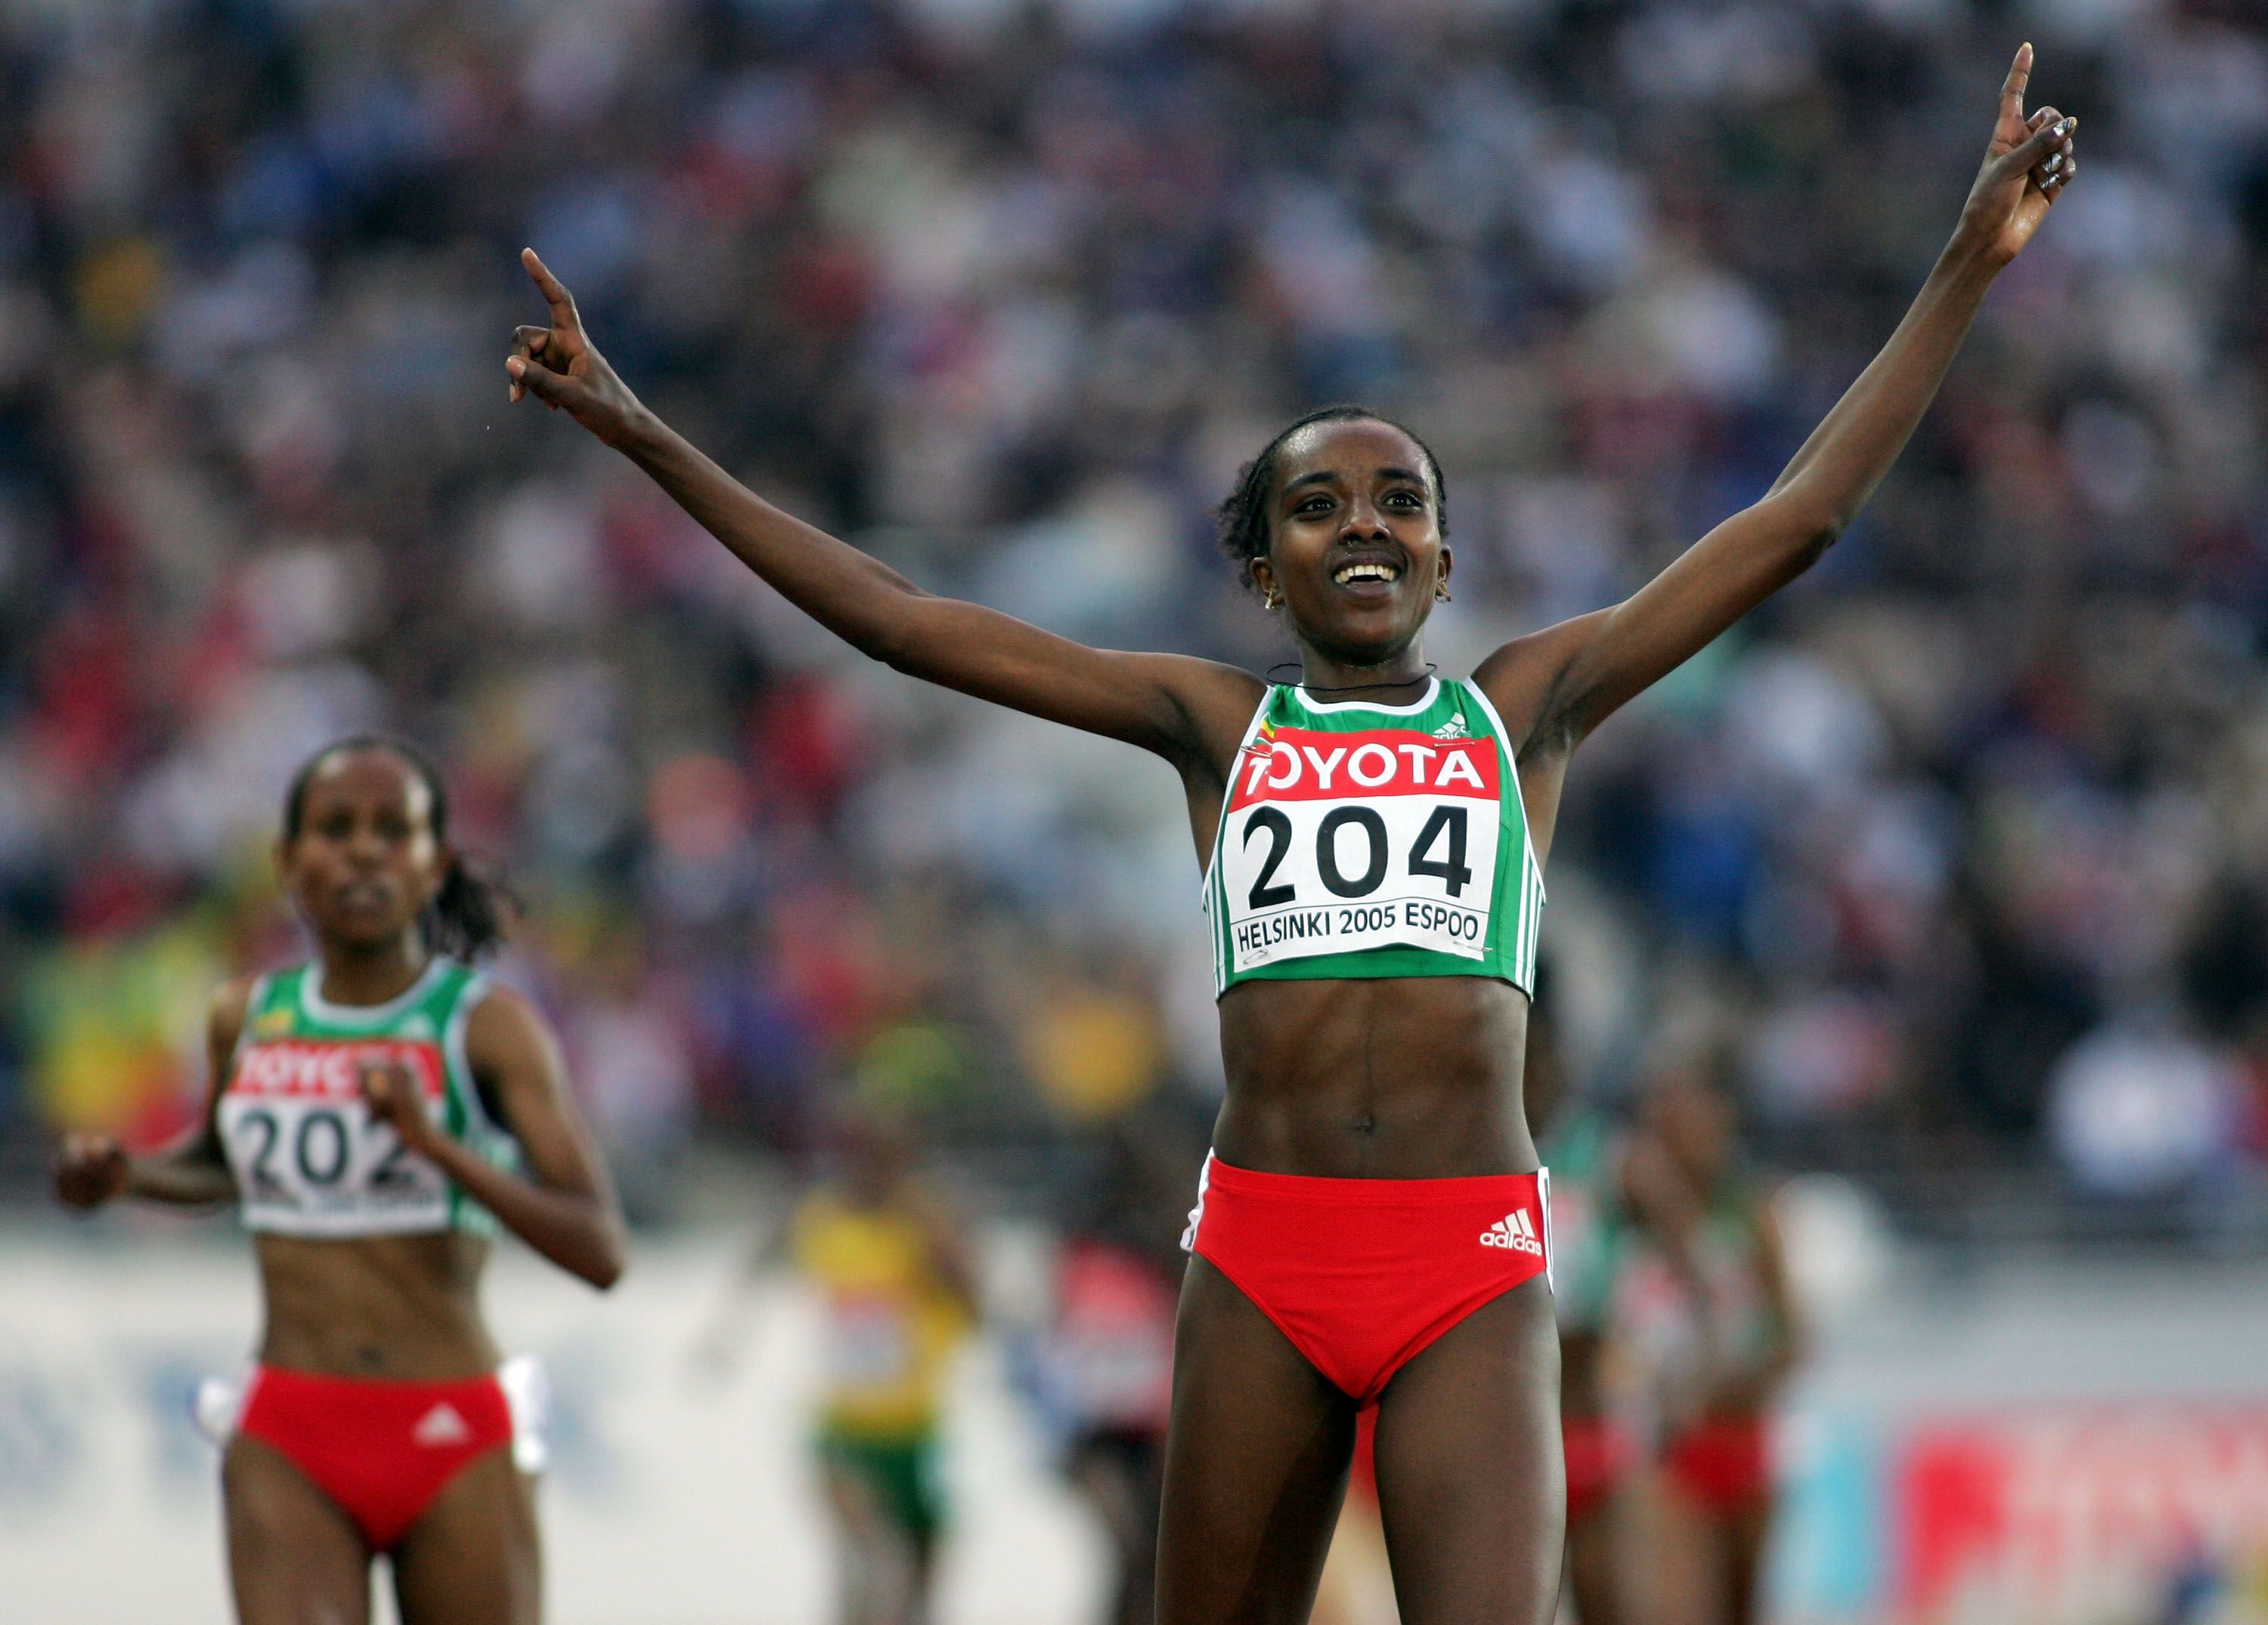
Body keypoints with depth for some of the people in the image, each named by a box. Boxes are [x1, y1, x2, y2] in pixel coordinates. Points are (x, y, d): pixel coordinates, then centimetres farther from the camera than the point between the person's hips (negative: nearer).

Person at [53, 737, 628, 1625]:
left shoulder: (489, 1025, -4)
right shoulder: (246, 1017, 9)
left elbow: (600, 1251, -13)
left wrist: (437, 1144, -24)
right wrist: (127, 1175, 10)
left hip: (457, 1445, -2)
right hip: (288, 1449, 2)